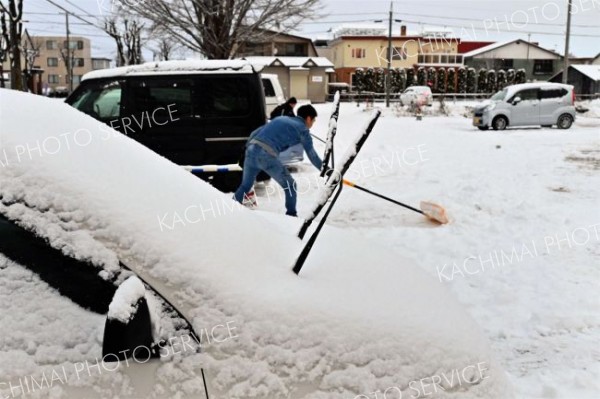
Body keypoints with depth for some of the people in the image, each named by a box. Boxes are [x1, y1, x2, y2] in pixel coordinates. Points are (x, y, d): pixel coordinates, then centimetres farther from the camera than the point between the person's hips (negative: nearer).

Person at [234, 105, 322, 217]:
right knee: (290, 186, 11)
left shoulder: (280, 119, 28)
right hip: (267, 155, -6)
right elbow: (312, 154, 11)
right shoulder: (302, 128, 10)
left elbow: (255, 133, 27)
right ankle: (291, 215, 12)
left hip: (251, 150, 6)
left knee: (245, 185, 22)